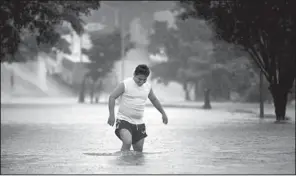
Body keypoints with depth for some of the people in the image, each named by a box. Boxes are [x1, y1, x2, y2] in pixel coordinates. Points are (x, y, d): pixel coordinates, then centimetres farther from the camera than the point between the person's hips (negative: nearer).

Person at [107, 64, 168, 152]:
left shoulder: (148, 86, 7)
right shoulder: (125, 84, -10)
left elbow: (154, 99, 24)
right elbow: (112, 97, -8)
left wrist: (163, 113, 27)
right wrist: (111, 115, -15)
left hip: (139, 122, 6)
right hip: (124, 120, -6)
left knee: (139, 149, 5)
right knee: (127, 142, -28)